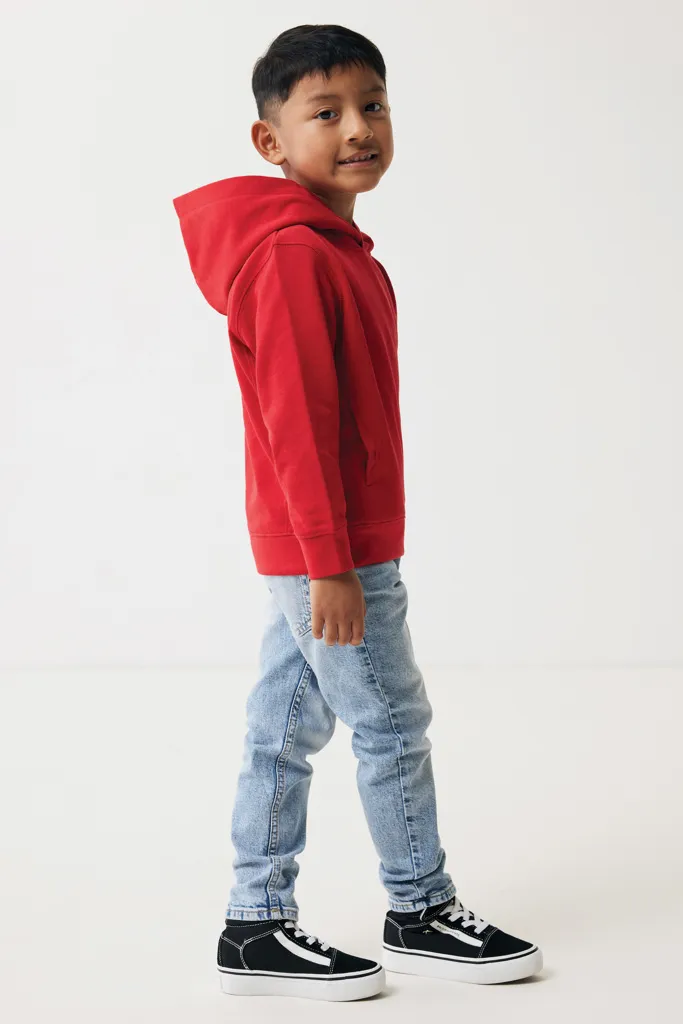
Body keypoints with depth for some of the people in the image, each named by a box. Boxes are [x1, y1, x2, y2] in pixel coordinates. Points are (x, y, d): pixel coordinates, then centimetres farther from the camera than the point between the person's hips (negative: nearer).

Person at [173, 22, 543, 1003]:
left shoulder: (337, 250, 13)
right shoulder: (293, 254, -19)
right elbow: (296, 421, -22)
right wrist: (331, 562, -22)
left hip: (310, 550, 10)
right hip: (329, 551, -10)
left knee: (286, 727, 12)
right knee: (394, 727, 4)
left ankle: (258, 929, 21)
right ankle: (423, 915, 21)